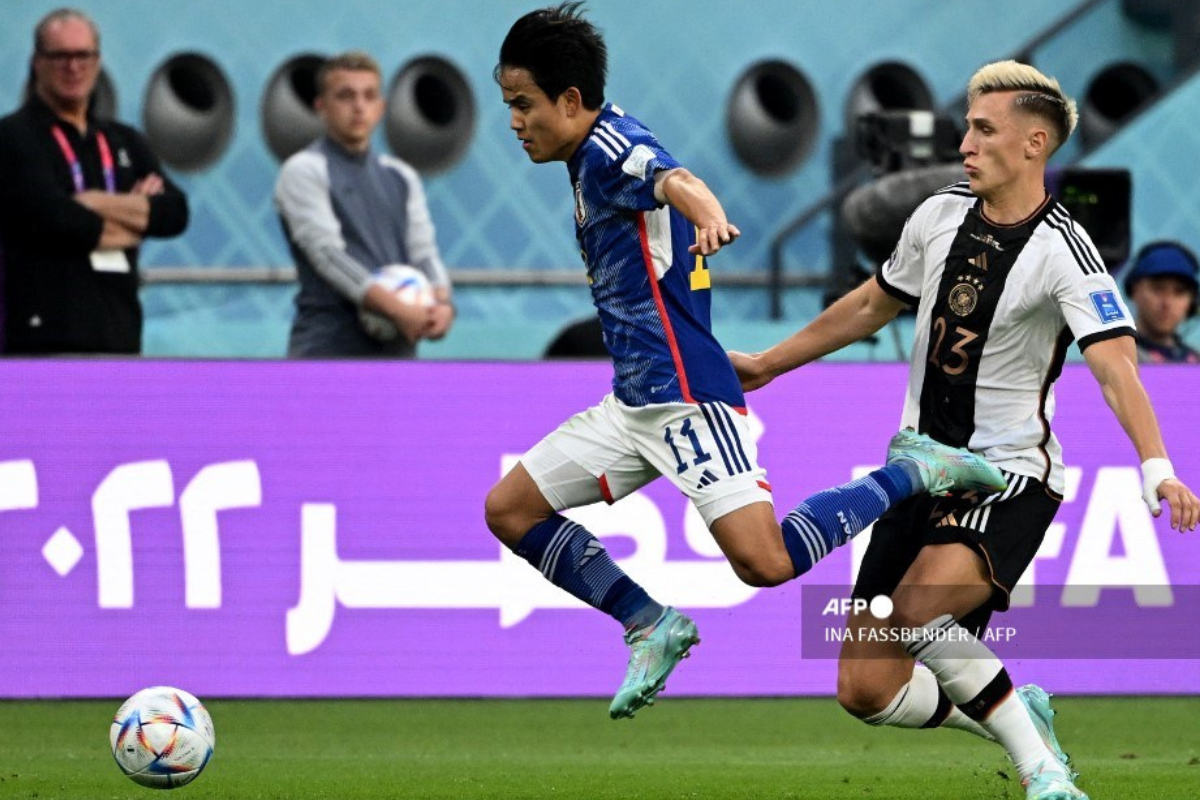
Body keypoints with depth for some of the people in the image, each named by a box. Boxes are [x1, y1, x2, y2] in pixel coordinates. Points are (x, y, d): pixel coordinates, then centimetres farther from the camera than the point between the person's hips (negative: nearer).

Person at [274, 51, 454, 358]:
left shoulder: (401, 178, 18)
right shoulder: (303, 172, -1)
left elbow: (423, 251, 10)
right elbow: (329, 252, -13)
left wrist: (441, 304, -14)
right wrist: (397, 309, -25)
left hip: (396, 348, 6)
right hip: (329, 351, -6)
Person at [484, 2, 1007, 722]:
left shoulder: (610, 147, -12)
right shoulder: (594, 159, 18)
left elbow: (676, 181, -35)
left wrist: (709, 219, -59)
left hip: (685, 395, -10)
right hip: (634, 403, 10)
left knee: (766, 563, -21)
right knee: (509, 510, 6)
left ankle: (909, 475, -3)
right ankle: (653, 627, 9)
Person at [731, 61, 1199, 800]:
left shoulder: (1063, 251, -16)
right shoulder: (940, 217, 3)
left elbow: (1116, 365, -29)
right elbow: (872, 305, 21)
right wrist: (767, 364, 28)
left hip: (1010, 476, -6)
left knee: (917, 613, -33)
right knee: (867, 691, -2)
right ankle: (1016, 717, 24)